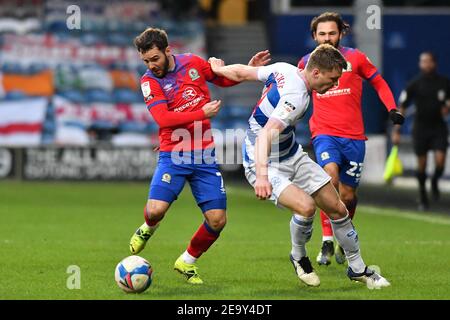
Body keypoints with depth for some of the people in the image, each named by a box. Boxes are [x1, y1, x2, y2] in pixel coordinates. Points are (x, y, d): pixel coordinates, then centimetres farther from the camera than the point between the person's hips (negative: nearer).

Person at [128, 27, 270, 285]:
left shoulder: (193, 63, 5)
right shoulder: (149, 81, -5)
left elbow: (224, 79, 23)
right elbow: (163, 118, -17)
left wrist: (250, 69, 7)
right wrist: (203, 113, -18)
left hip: (205, 155, 3)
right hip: (173, 155, -3)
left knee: (217, 220, -4)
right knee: (155, 210, -21)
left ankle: (187, 262, 20)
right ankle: (147, 230, 18)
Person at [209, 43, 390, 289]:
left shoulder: (284, 69, -5)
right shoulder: (296, 96, -31)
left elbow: (241, 72, 6)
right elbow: (265, 135, -43)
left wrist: (217, 68, 25)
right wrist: (262, 176, -54)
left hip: (292, 156, 10)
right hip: (266, 165, -10)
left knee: (337, 208, 5)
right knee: (306, 206, -31)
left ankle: (357, 269, 20)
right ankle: (299, 257, 0)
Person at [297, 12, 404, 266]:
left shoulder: (355, 58, 3)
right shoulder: (307, 62, 6)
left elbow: (379, 83, 14)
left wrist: (392, 109, 0)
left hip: (354, 137, 1)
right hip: (325, 133, -1)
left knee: (347, 196, 3)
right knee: (330, 176, -28)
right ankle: (327, 242, -27)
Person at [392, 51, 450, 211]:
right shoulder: (414, 84, -6)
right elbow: (402, 107, -6)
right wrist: (396, 131, -11)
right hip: (420, 127, 0)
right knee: (421, 165, 3)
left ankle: (434, 182, 20)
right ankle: (423, 198, 21)